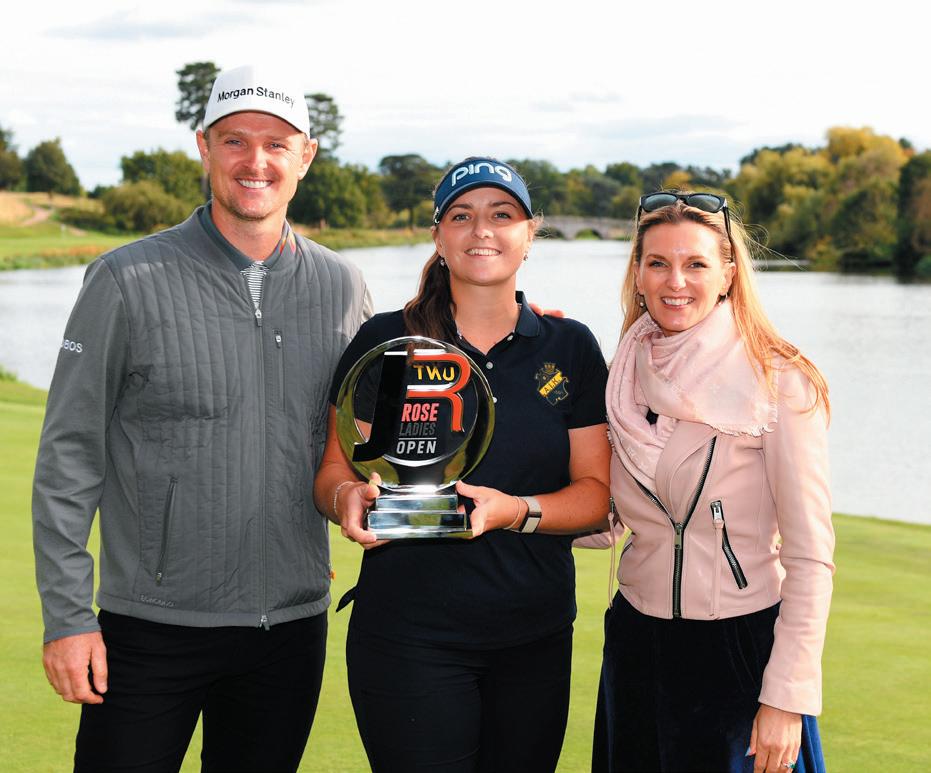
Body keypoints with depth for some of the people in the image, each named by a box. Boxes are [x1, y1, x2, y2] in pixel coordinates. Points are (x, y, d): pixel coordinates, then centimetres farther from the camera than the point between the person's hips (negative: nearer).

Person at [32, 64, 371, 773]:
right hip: (152, 628, -3)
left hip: (293, 627, 4)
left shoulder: (342, 287, 5)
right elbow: (69, 458, -5)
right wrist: (66, 614, -9)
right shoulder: (128, 281, -6)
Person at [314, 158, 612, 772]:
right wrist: (346, 497, -20)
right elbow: (333, 470, 4)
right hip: (408, 634, -2)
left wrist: (518, 511, -17)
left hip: (535, 636, 2)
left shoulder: (570, 348, 5)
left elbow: (596, 491, 2)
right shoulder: (384, 342, 0)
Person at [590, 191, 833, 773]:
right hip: (637, 643, 5)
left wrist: (788, 697, -16)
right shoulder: (627, 376, 3)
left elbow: (809, 557, -13)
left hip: (743, 646, -5)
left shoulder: (779, 383, -12)